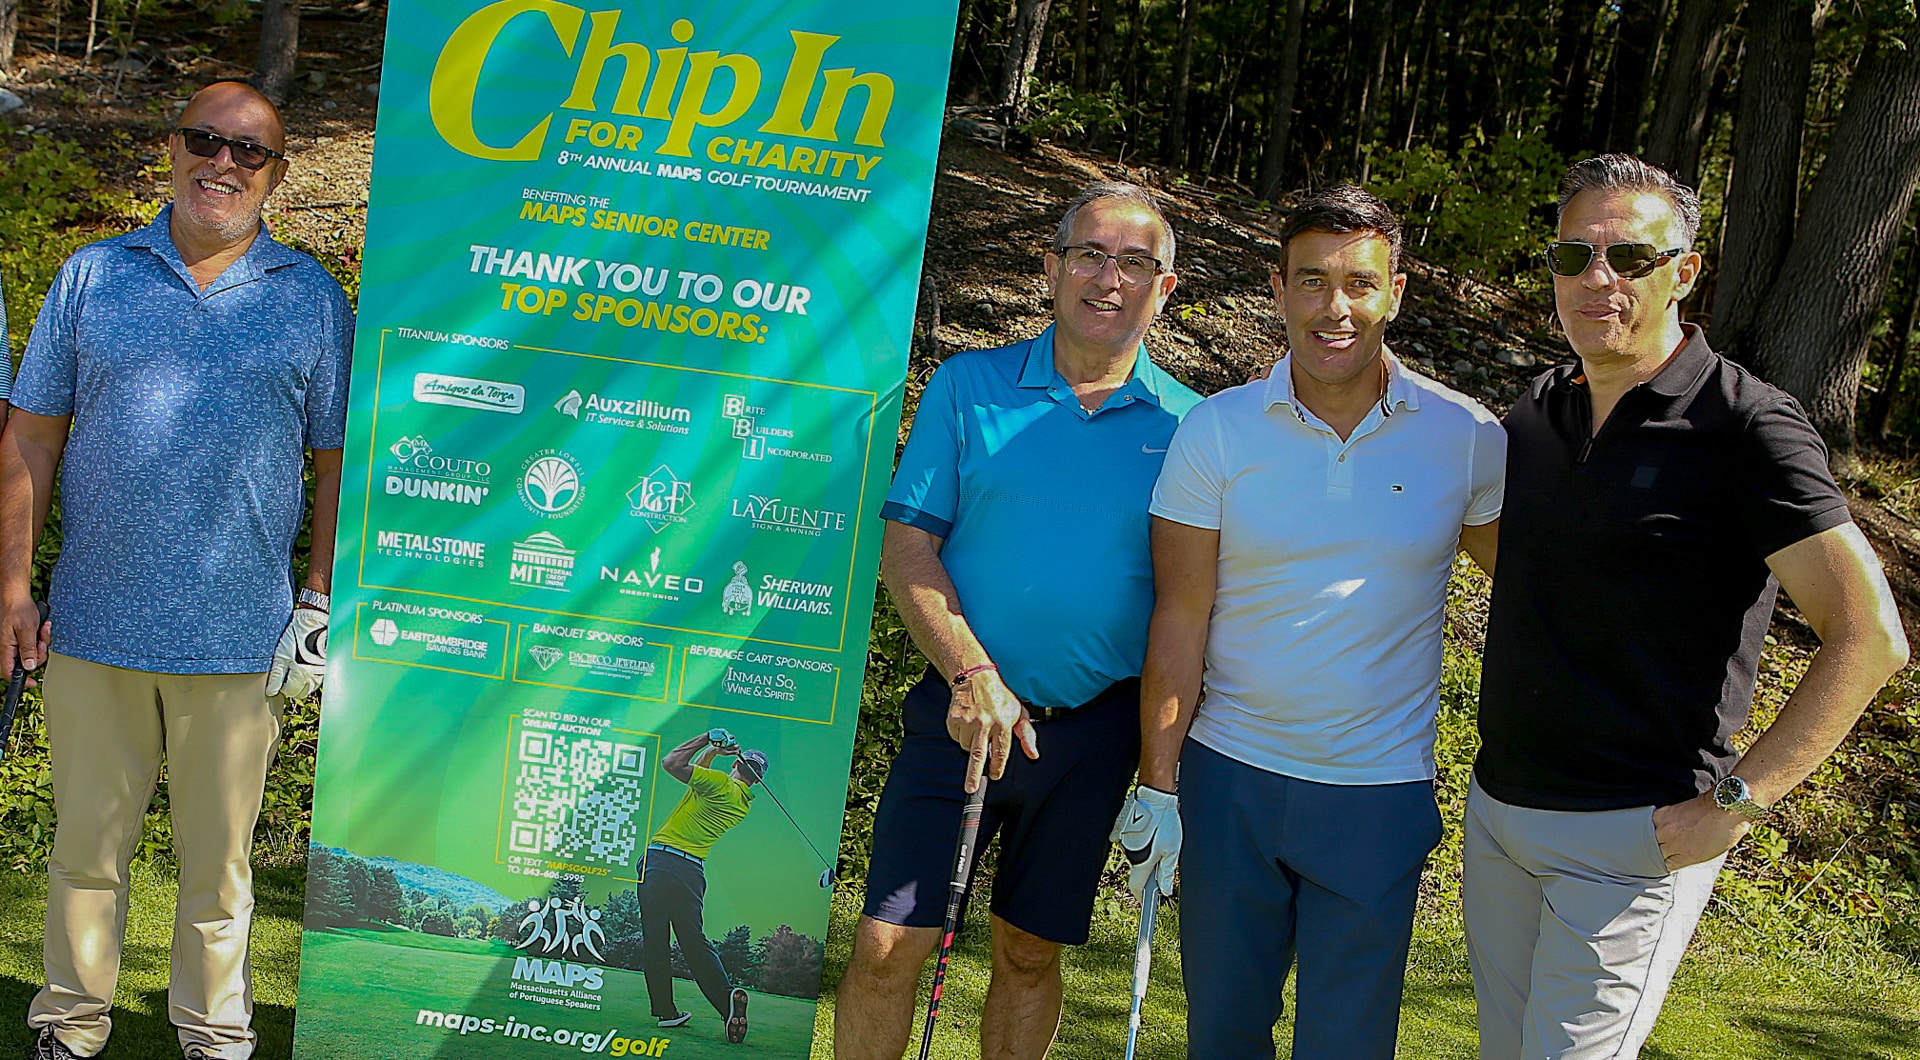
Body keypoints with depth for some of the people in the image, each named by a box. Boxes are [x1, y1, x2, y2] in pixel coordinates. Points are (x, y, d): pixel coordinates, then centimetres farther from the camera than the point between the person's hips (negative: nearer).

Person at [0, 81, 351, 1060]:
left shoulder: (312, 298, 5)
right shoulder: (93, 276, 5)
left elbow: (337, 460, 6)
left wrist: (321, 600, 1)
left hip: (237, 641, -1)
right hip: (95, 625, 1)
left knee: (218, 857, 11)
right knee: (87, 842, 12)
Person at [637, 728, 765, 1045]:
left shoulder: (720, 783, -7)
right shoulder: (744, 802, 16)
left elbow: (671, 763, -9)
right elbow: (697, 774, 31)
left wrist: (707, 740, -1)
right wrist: (712, 750, 19)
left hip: (662, 860, -6)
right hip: (693, 869, 6)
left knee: (655, 940, 1)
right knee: (695, 942, 7)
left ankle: (665, 1010, 0)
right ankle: (726, 997, -14)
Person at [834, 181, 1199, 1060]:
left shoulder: (1184, 425, 2)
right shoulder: (969, 387, 0)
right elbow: (905, 548, -3)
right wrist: (971, 674, -16)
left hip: (1095, 729, 1)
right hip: (966, 711, -1)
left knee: (1030, 953, 14)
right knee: (886, 947, -3)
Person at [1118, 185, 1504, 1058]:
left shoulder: (1467, 438, -5)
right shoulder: (1217, 432, -5)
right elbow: (1180, 623, -4)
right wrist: (1154, 785, -5)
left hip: (1380, 797, 0)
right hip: (1229, 782, 0)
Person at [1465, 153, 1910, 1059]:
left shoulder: (1743, 426, -14)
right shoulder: (1537, 413, 6)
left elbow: (1870, 639, -17)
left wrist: (1734, 801, -18)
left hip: (1635, 836, -6)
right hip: (1497, 806, 7)